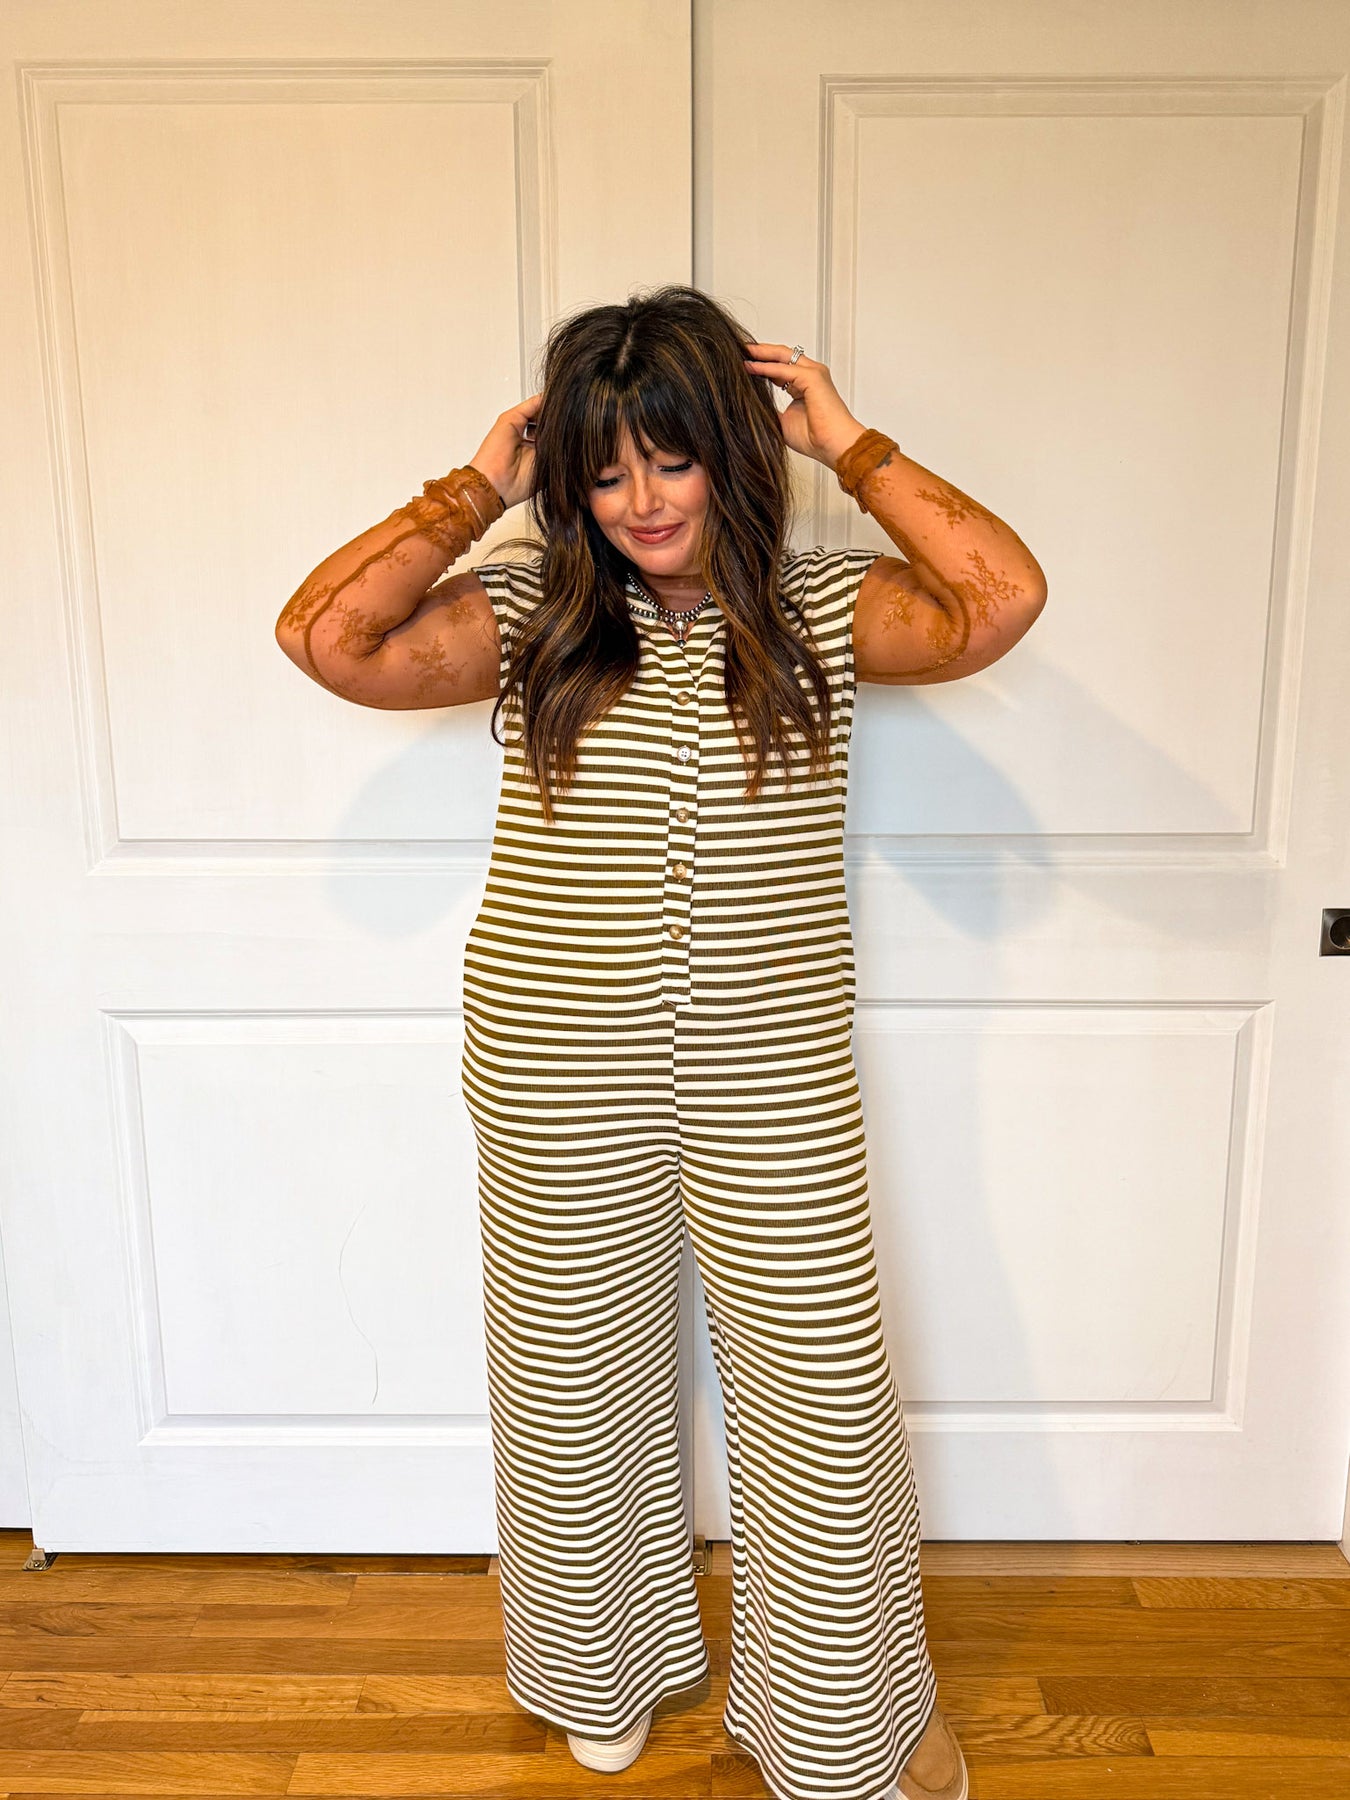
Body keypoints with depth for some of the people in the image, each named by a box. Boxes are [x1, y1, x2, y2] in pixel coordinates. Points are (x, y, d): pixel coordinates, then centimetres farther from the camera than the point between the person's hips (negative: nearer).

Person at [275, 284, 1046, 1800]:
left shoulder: (818, 609, 1)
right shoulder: (526, 613, 1)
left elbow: (1002, 598, -15)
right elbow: (323, 634, -10)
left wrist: (848, 443, -6)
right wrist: (479, 485, -4)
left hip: (774, 1077, 0)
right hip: (558, 1077, 1)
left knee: (824, 1400, 9)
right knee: (575, 1387, 18)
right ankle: (605, 1675, 47)